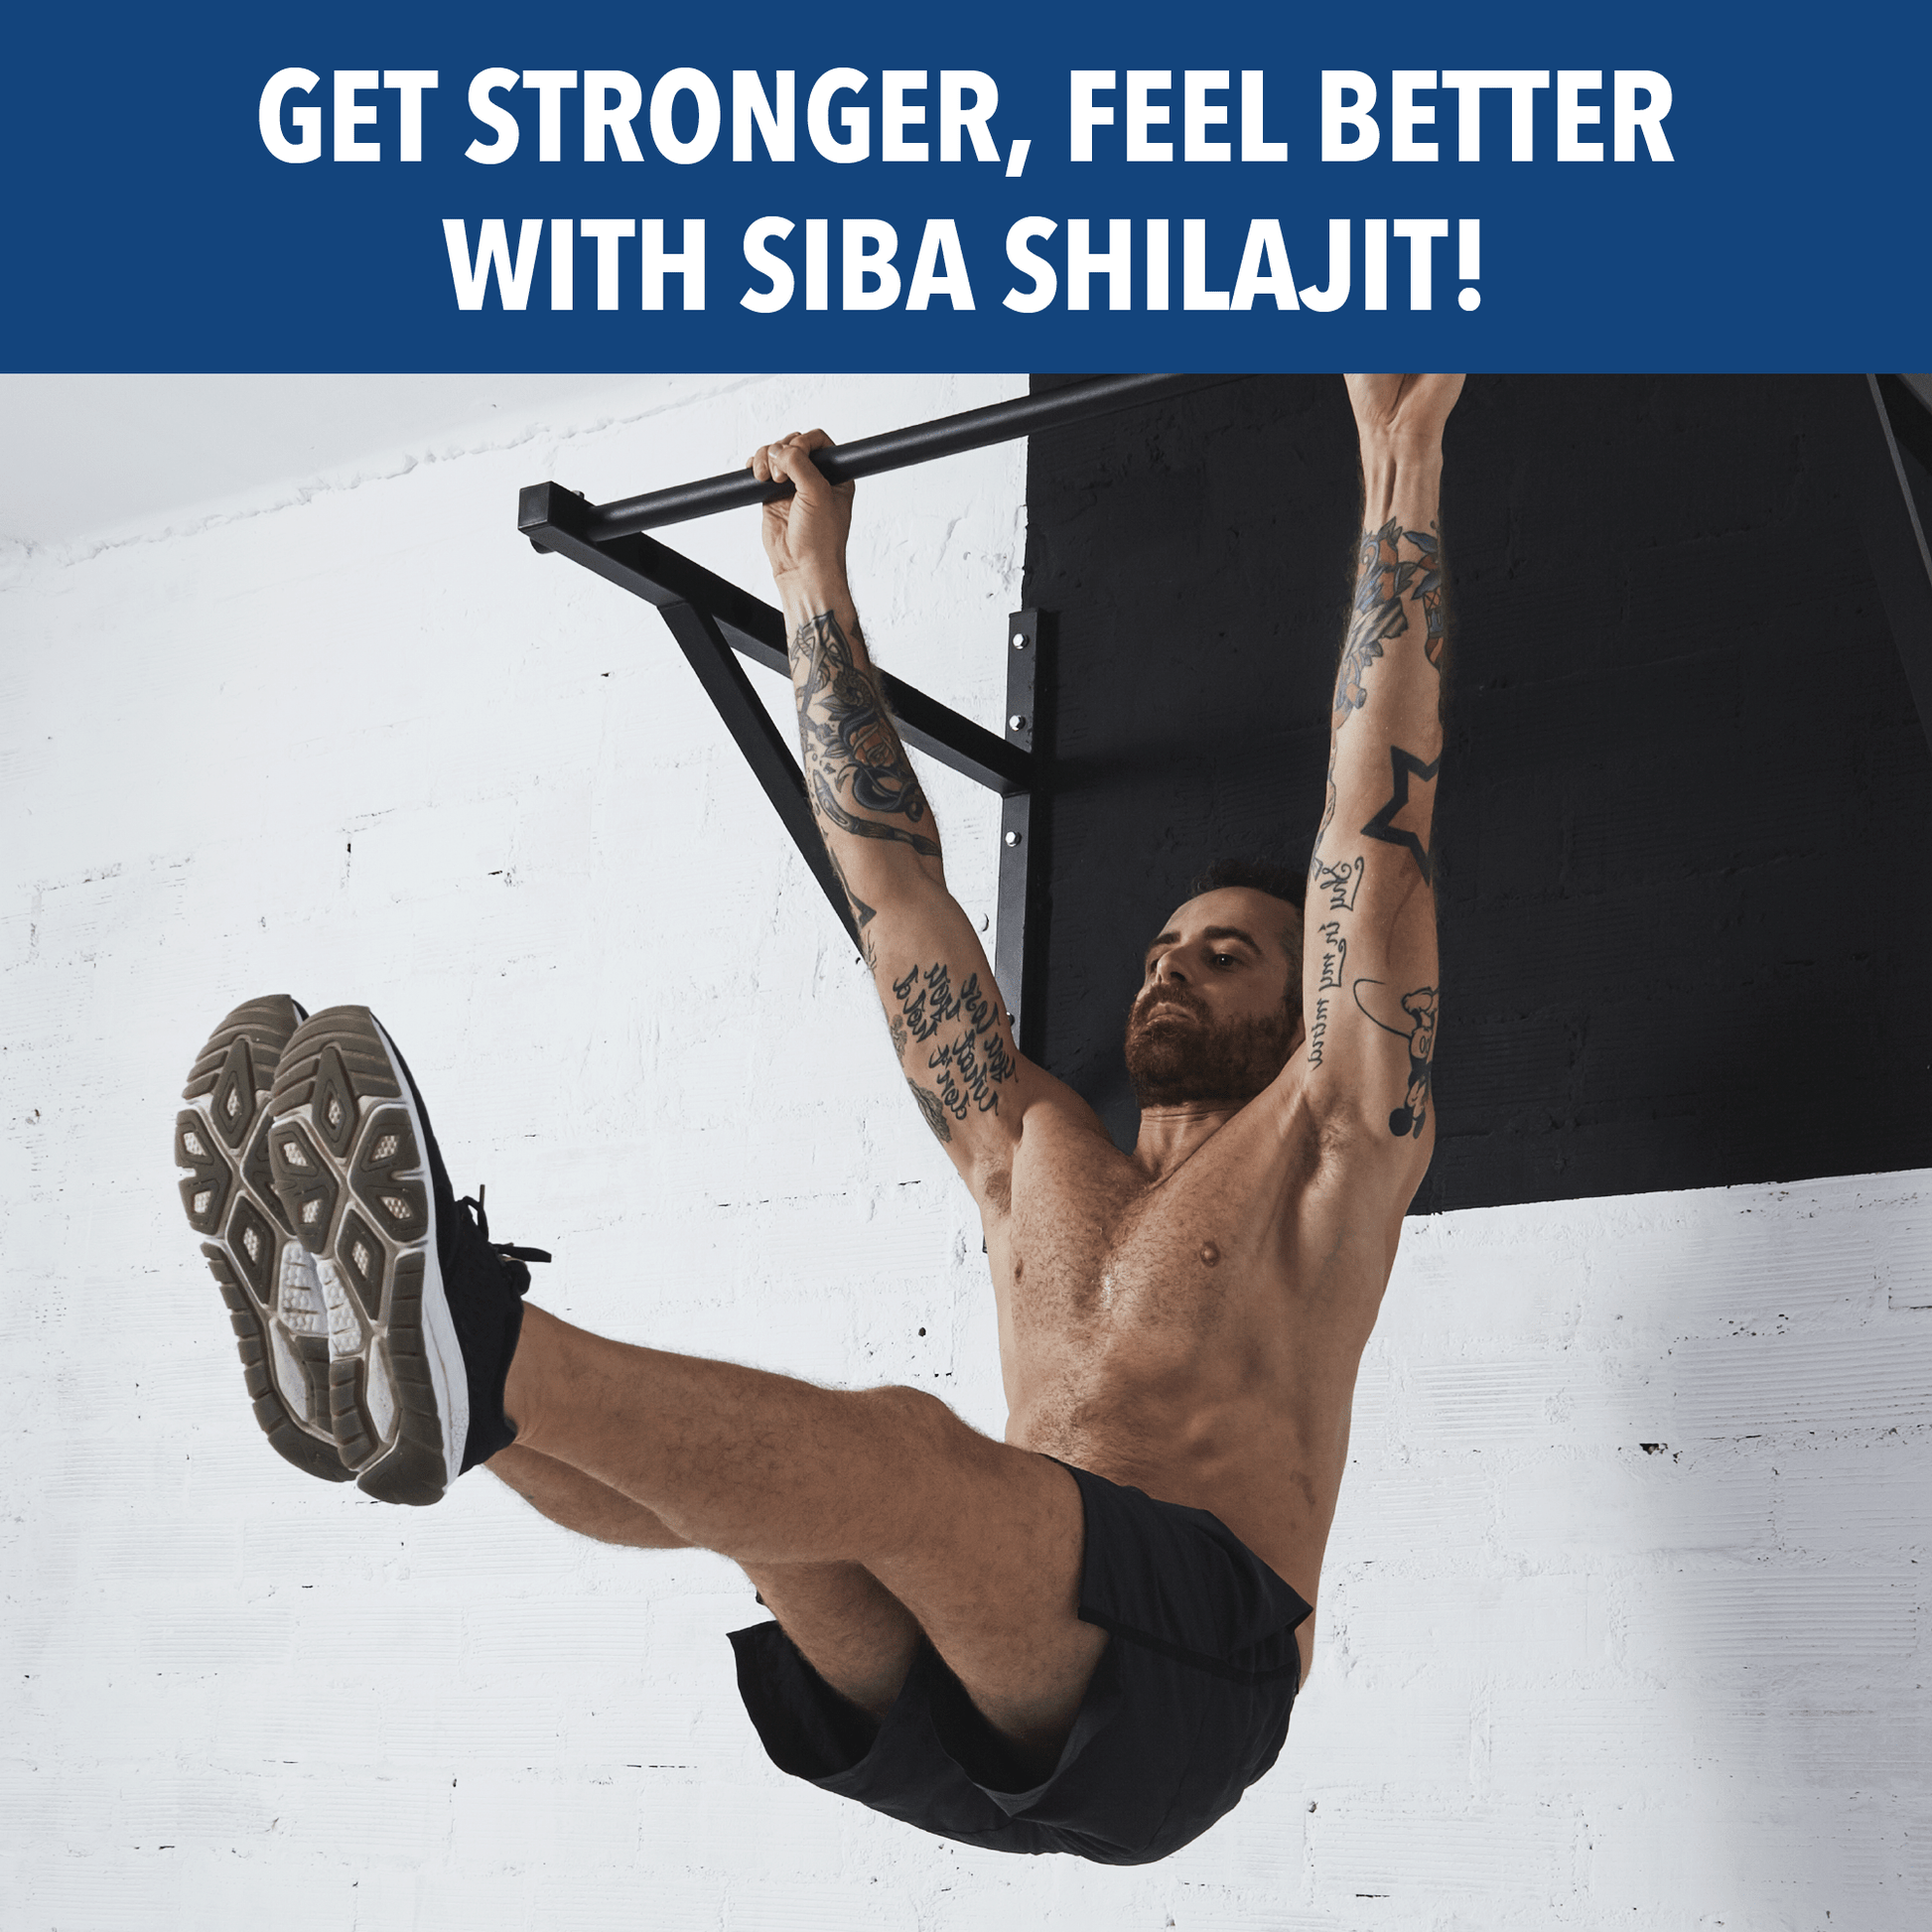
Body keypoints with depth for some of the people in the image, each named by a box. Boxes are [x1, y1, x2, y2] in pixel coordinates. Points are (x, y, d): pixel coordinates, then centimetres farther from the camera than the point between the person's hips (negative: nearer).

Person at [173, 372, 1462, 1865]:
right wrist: (817, 589, 32)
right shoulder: (1036, 1157, 26)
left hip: (1176, 1682, -5)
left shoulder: (1321, 1155, 12)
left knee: (901, 1451, -33)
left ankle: (473, 1348, -49)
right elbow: (893, 876, 28)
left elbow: (1376, 812, 4)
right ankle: (371, 1350, -41)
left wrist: (1402, 471, 4)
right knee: (698, 1441, -18)